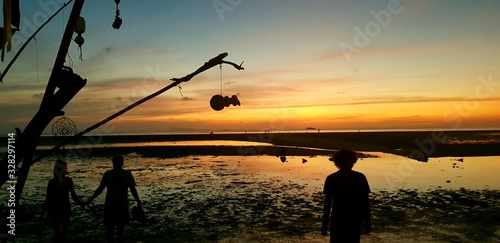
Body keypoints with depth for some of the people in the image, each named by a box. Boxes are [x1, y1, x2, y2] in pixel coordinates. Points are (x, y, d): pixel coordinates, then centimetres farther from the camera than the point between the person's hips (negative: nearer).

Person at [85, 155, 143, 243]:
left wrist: (139, 203, 2)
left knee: (120, 230, 7)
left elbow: (133, 190, 2)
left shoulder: (127, 174, -4)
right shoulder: (107, 174, -2)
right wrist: (89, 200, 6)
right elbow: (100, 189, 7)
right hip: (109, 207, 1)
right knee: (109, 230, 6)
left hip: (122, 207, -1)